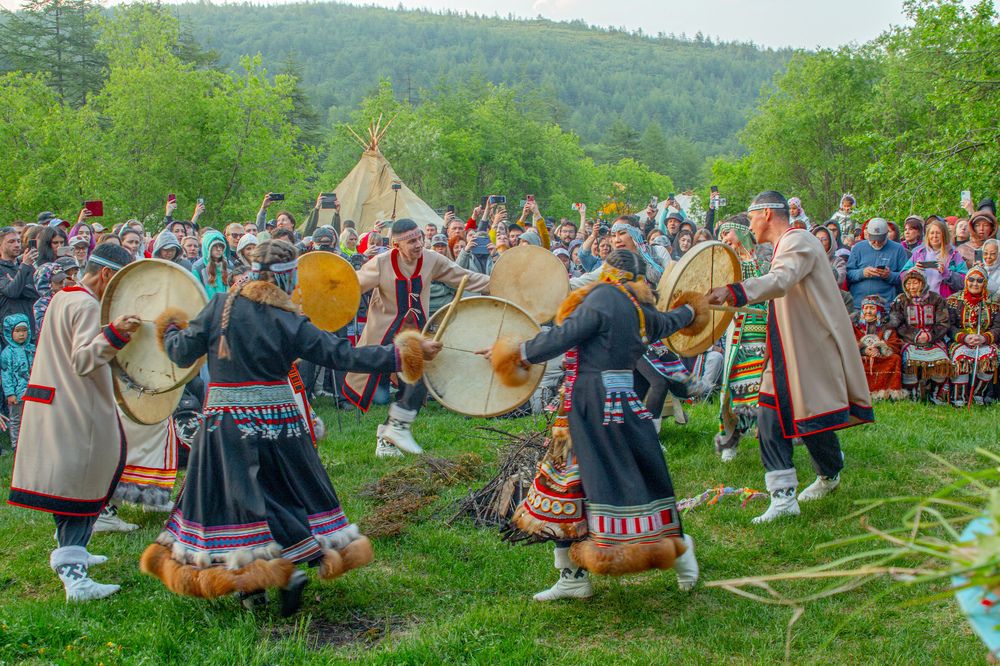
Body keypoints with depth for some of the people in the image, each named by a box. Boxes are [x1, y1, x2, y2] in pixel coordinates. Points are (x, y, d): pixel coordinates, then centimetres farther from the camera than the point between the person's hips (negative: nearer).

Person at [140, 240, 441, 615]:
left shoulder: (220, 307, -4)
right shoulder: (289, 322, -6)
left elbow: (182, 354, 1)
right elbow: (342, 356, -8)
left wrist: (170, 329, 24)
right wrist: (401, 354, -3)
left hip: (227, 424, 0)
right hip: (278, 421, 0)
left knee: (231, 497, 5)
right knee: (288, 490, 16)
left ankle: (250, 584, 3)